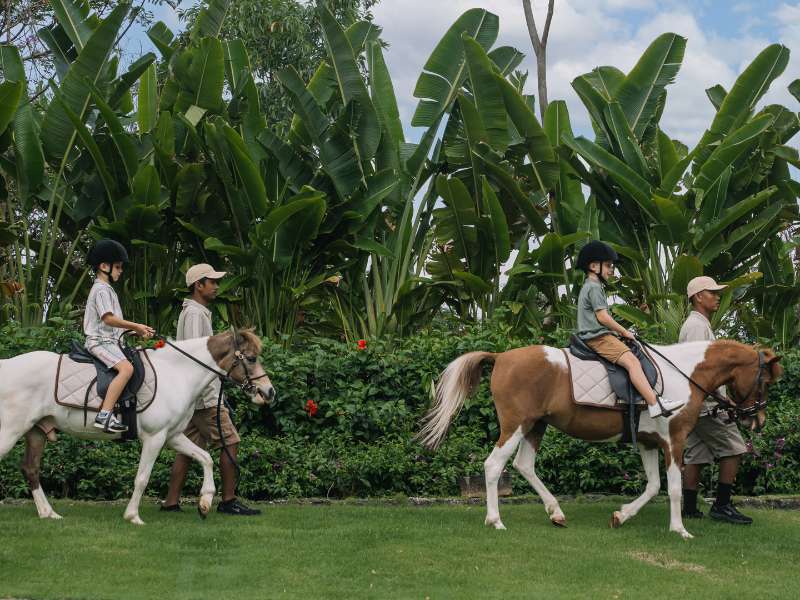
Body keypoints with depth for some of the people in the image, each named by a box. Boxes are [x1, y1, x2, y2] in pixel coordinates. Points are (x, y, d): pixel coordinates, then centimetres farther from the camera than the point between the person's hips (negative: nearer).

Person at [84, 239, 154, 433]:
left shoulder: (106, 289, 22)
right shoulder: (102, 289, -10)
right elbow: (108, 318, -21)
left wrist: (137, 330, 13)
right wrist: (136, 326, -16)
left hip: (109, 340, 11)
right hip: (100, 341, -11)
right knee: (126, 368, -29)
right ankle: (105, 415, -36)